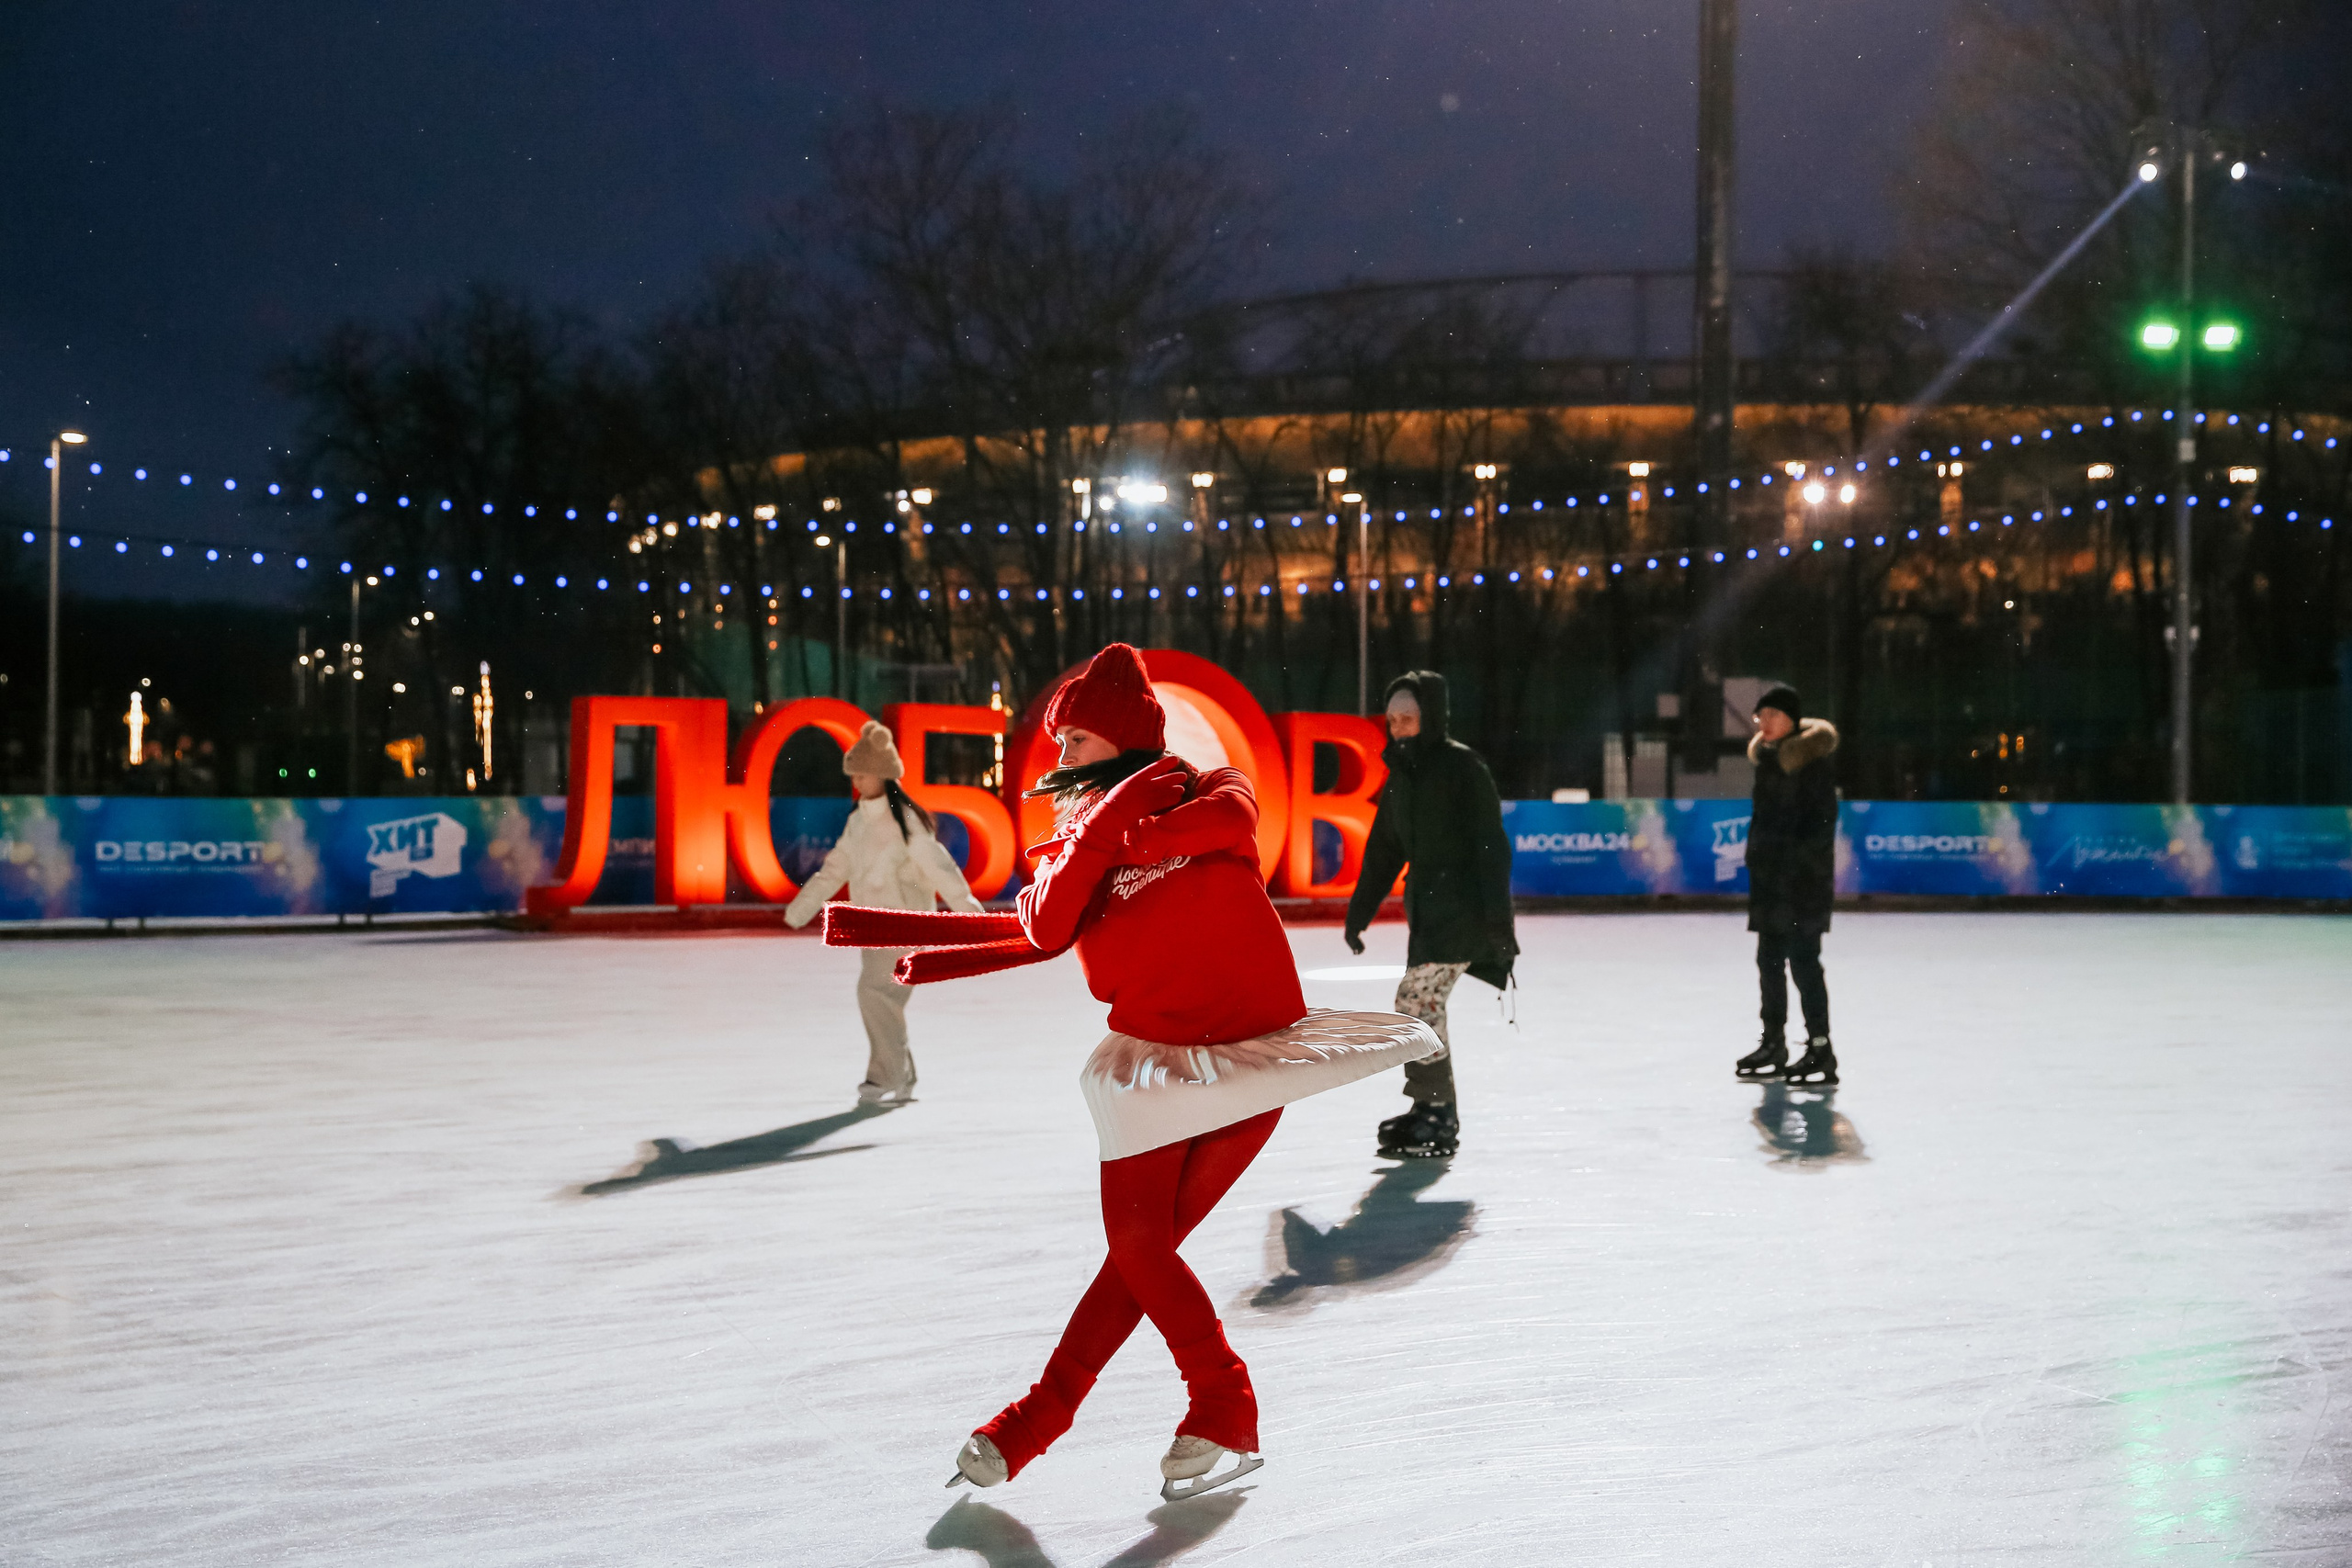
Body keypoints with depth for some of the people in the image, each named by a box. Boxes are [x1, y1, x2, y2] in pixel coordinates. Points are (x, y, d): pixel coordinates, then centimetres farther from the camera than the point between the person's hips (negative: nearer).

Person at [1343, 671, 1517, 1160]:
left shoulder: (1461, 765, -9)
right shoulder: (1401, 775, 14)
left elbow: (1491, 842, -12)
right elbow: (1383, 850, 20)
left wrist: (1497, 916, -18)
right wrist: (1359, 911, 20)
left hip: (1462, 905, -8)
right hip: (1426, 908, 8)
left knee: (1416, 1000, -15)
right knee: (1425, 1008, 8)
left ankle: (1436, 1114, -8)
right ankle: (1435, 1116, 16)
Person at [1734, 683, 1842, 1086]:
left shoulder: (1810, 761, -11)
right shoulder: (1768, 758, 15)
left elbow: (1823, 819, -16)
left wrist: (1800, 856, -21)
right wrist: (1757, 855, 15)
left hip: (1803, 879, -9)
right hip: (1770, 878, 9)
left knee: (1803, 960, -10)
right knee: (1770, 960, 14)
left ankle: (1821, 1051, -7)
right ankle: (1774, 1043, 24)